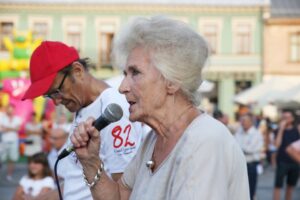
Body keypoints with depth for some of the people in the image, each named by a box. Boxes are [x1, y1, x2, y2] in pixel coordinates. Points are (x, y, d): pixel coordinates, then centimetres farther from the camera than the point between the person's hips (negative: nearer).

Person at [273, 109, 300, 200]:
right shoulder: (279, 129, -3)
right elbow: (277, 144, -18)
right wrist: (281, 129, -20)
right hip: (282, 162, -3)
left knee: (290, 186, 12)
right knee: (278, 186, -5)